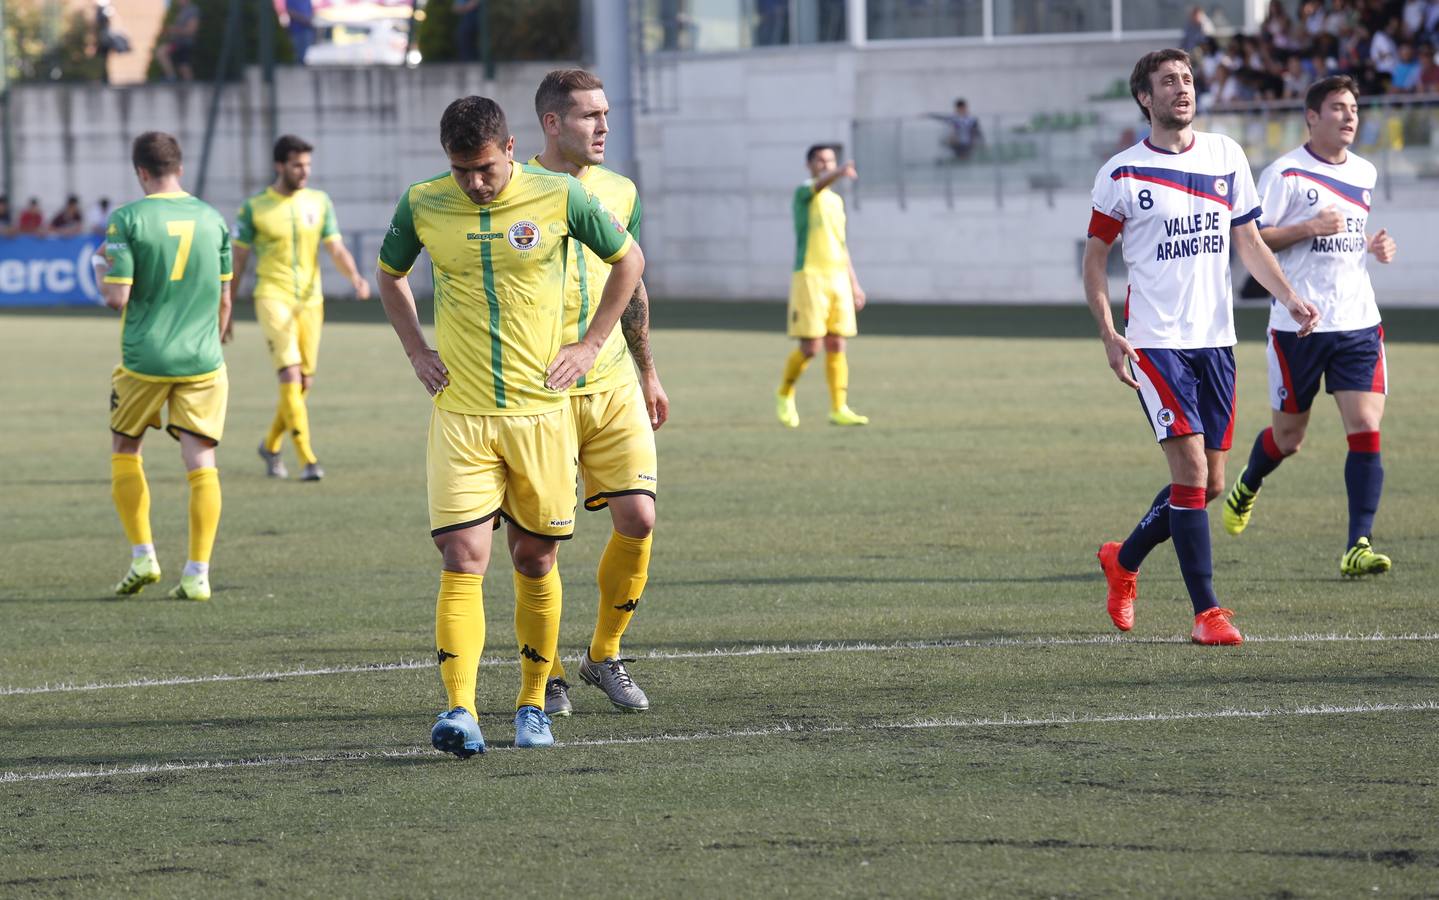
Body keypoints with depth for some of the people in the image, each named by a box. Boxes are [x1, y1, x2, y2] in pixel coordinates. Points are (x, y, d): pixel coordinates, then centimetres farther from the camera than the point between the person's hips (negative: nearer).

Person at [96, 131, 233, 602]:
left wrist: (103, 271, 10)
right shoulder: (212, 219, 5)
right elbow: (224, 299, 11)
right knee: (201, 463, 2)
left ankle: (143, 556, 12)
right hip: (202, 362, 2)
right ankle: (198, 574, -2)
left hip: (144, 360, -2)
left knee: (124, 453, 18)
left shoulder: (127, 220, -7)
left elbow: (117, 298, -12)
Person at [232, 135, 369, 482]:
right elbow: (238, 261, 3)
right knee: (290, 374, -17)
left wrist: (355, 277, -17)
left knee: (304, 383, 8)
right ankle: (308, 460, -18)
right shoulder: (255, 208, -3)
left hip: (310, 300, 4)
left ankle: (270, 445, 31)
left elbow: (336, 249, 3)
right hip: (273, 298, -4)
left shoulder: (319, 202, 6)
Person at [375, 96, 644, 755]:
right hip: (459, 415, 0)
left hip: (540, 410, 0)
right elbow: (390, 275, 20)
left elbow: (628, 260, 11)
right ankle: (459, 711, -17)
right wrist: (417, 352, 9)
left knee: (535, 560, 7)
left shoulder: (557, 198, -4)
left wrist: (590, 346, 5)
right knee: (462, 560, -12)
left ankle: (532, 704, 21)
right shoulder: (422, 206, -1)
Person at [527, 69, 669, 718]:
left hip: (613, 386, 4)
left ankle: (604, 656, 15)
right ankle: (547, 674, 14)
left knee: (637, 519, -5)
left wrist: (648, 373, 23)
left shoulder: (619, 192, 9)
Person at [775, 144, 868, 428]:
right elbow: (818, 185, -29)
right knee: (810, 347, -8)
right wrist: (839, 174, -51)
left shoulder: (836, 201, 19)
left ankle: (839, 408, 3)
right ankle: (785, 394, 16)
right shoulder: (803, 193, -4)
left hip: (838, 277, 6)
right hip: (810, 276, -6)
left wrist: (854, 283, 23)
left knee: (836, 346, 2)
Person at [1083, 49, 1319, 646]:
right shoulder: (1122, 174, -4)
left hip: (1215, 339, 5)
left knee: (1209, 484, 8)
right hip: (1155, 343, -5)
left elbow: (1249, 242, 14)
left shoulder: (1226, 157, 8)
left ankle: (1124, 561, 31)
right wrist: (1108, 333, -9)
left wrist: (1289, 297, -1)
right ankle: (1206, 613, -10)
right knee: (1191, 472, -15)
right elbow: (1095, 256, 3)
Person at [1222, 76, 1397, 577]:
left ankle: (1358, 546, -9)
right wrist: (1309, 228, -19)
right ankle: (1247, 488, 42)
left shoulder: (1365, 174, 13)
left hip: (1359, 323, 4)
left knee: (1366, 428, -11)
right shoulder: (1285, 173, -7)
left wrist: (1375, 246, 9)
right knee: (1288, 437, 8)